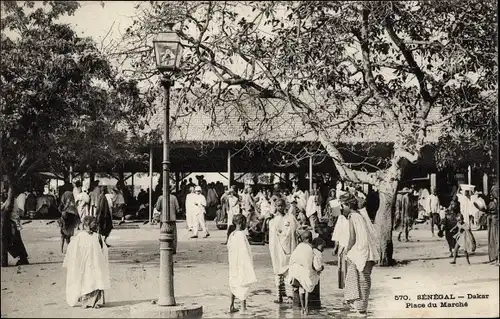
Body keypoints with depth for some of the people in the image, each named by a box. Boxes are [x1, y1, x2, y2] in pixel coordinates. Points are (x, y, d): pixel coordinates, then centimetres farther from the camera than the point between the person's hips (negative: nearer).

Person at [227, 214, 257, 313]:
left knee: (234, 284, 14)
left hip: (233, 264, 7)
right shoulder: (241, 235, -17)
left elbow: (229, 250, 11)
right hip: (242, 264, -7)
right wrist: (249, 267, -14)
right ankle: (244, 307, 5)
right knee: (244, 284, 1)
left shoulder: (231, 235, 5)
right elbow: (244, 252, -18)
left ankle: (232, 306, 17)